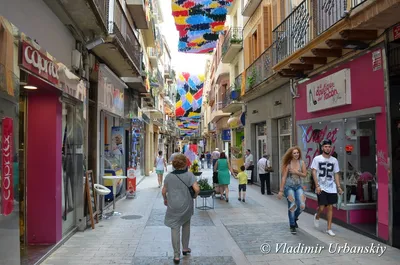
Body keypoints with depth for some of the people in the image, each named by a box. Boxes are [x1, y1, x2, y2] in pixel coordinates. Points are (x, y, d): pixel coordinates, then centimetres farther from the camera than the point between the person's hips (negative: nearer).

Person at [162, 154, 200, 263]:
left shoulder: (169, 176, -2)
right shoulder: (189, 175, -10)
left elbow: (164, 191, 5)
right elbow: (197, 189, -20)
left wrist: (165, 199, 24)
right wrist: (194, 195, 1)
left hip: (173, 206, 0)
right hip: (186, 205, 0)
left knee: (175, 229, 5)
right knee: (186, 225, 23)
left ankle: (176, 255, 6)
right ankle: (185, 248, 34)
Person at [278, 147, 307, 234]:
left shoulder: (301, 163, 2)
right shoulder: (288, 164, -7)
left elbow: (305, 175, 3)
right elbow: (283, 177, -7)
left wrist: (297, 172, -16)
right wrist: (281, 190, -8)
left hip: (298, 186, 3)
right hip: (289, 186, -3)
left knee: (302, 206, -5)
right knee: (292, 206, -6)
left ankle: (294, 218, 27)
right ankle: (292, 226, 9)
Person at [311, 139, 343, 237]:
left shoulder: (334, 160, 8)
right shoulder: (317, 159, -2)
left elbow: (336, 174, 12)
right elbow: (314, 172, -6)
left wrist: (338, 187, 4)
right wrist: (317, 186, -14)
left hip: (331, 188, 3)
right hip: (321, 188, -3)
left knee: (330, 207, 4)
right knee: (322, 207, -7)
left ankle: (329, 229, 13)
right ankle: (317, 217, 28)